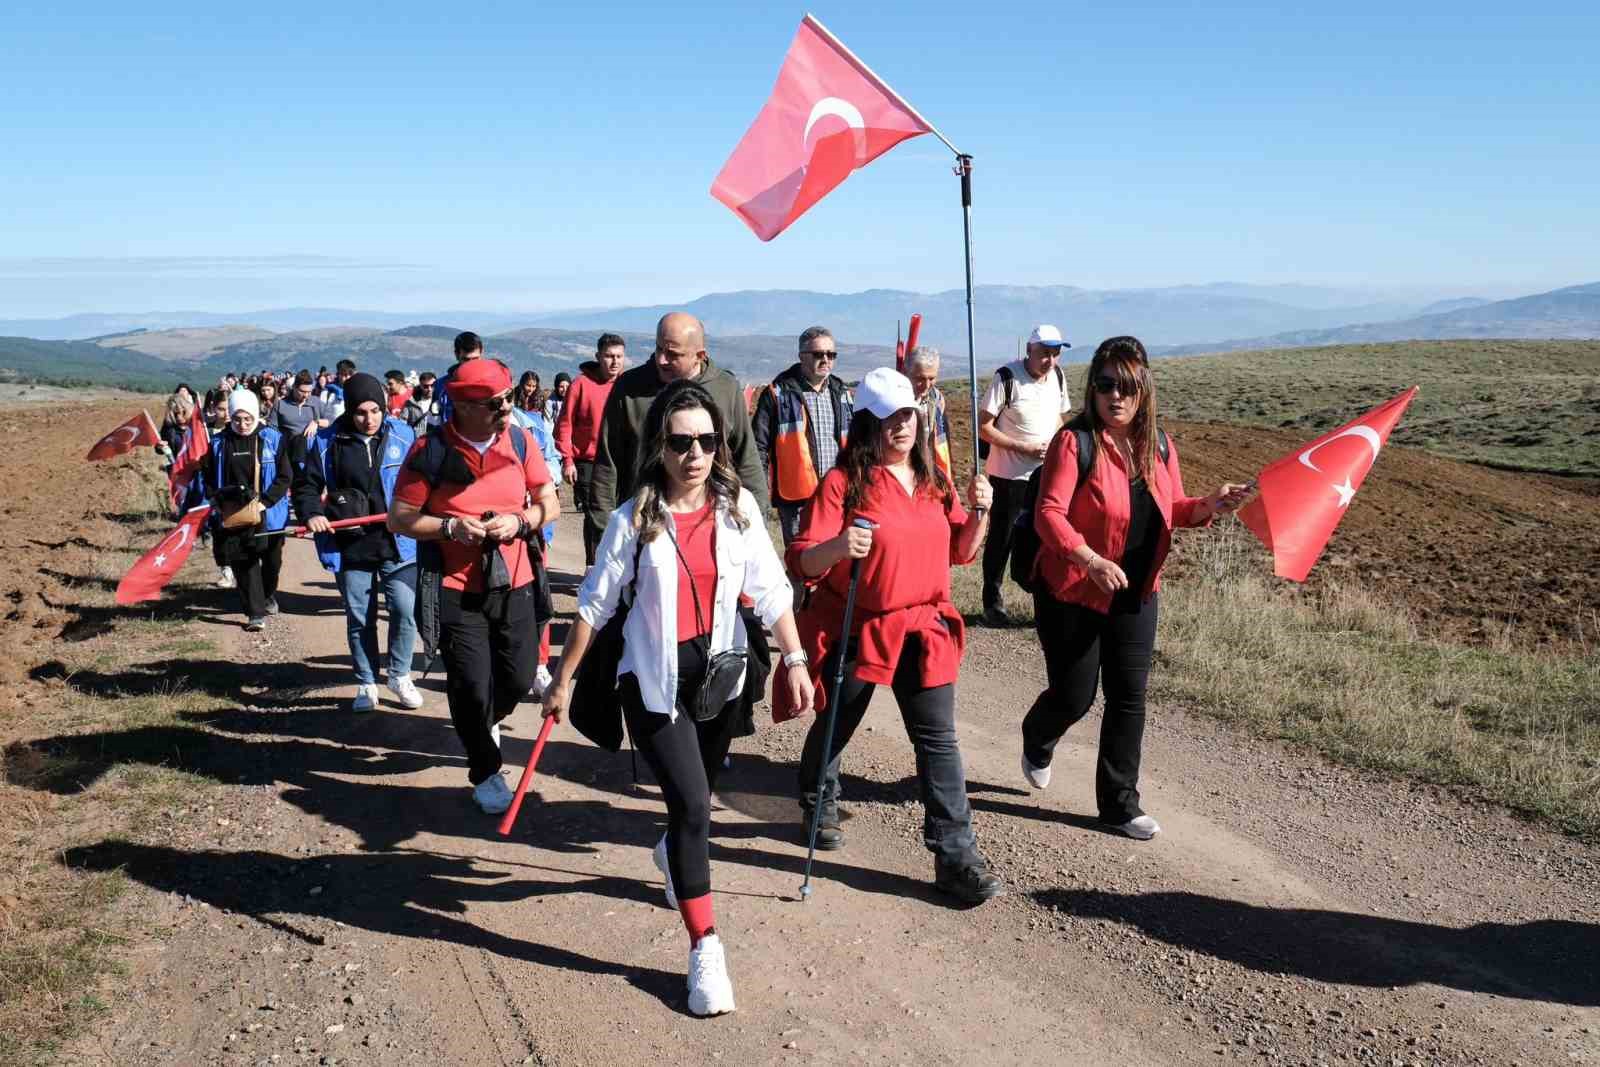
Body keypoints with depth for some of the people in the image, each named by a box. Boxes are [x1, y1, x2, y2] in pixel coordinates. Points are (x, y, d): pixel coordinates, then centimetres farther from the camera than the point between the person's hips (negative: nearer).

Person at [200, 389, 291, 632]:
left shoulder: (272, 439, -7)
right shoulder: (219, 442, 0)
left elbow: (284, 477, -7)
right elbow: (207, 477, 9)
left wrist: (264, 502, -17)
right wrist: (217, 501, -6)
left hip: (268, 513, -1)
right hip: (232, 514, 1)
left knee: (271, 559, 14)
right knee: (243, 562, -4)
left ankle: (269, 596, 42)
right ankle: (255, 613, 1)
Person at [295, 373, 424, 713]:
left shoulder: (402, 436, -2)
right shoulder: (328, 442, -2)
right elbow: (307, 485, 5)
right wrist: (311, 513, -13)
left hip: (397, 542, 0)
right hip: (350, 545, 1)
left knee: (405, 610, -4)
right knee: (359, 618, 9)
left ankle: (400, 675, 18)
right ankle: (366, 684, 24)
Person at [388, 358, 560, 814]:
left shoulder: (519, 440, -2)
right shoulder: (431, 451, -12)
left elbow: (550, 502, 5)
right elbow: (399, 518, -6)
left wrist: (519, 522, -14)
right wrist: (451, 527, -20)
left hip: (514, 583, 3)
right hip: (457, 589, -3)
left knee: (520, 677, 10)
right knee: (472, 685, 0)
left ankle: (483, 721, 45)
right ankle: (485, 772, 23)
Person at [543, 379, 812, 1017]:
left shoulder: (738, 508, -5)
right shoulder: (634, 520, -12)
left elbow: (771, 591, -3)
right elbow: (594, 605, -5)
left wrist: (795, 660, -11)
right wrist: (563, 679, -1)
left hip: (719, 673, 4)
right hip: (653, 678, -4)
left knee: (696, 799, 19)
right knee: (692, 804, -13)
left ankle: (676, 856, 55)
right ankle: (705, 951, -3)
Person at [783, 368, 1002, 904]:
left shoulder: (933, 479, 5)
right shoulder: (844, 481, -13)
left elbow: (960, 552, 11)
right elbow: (803, 562, -17)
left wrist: (979, 511, -7)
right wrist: (837, 547, -38)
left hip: (922, 629, 4)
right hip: (855, 630, -3)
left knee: (939, 740, -1)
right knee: (835, 727, 17)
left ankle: (955, 854, 3)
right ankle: (819, 807, 45)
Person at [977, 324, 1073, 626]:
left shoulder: (1058, 377, 2)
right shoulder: (1007, 378, -15)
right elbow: (983, 427, -13)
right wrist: (1024, 448, -18)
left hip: (1047, 474, 5)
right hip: (1009, 476, -4)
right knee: (1001, 539, 5)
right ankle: (992, 603, 18)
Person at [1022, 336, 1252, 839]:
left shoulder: (1159, 446, 2)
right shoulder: (1075, 441, -17)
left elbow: (1173, 510, 13)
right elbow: (1049, 513, -24)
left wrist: (1209, 505, -8)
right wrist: (1090, 560, -37)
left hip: (1136, 597, 5)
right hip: (1073, 594, -5)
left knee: (1129, 699, 8)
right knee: (1073, 697, 5)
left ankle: (1119, 802, 22)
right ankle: (1036, 742, 40)